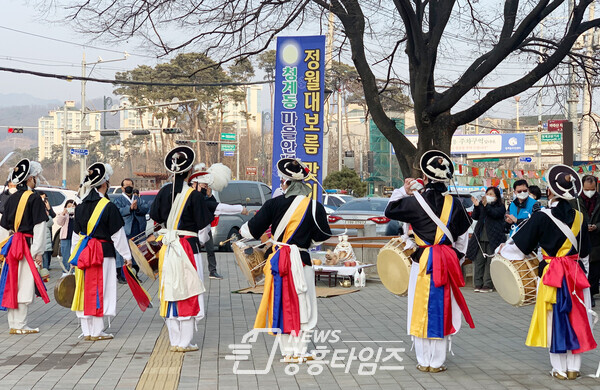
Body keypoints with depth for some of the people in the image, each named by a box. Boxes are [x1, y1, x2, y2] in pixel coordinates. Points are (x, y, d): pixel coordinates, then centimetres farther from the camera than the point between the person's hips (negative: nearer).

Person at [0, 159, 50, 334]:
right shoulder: (34, 198, -10)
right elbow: (39, 226, -13)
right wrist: (38, 252, -11)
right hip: (28, 246, -7)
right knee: (25, 286, -3)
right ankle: (20, 325, -1)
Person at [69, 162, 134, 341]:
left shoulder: (80, 206, 8)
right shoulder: (108, 207, -10)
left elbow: (76, 233, 13)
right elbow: (117, 234, -7)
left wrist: (74, 255, 21)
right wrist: (127, 255, 1)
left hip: (82, 253, 6)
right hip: (103, 252, -6)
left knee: (85, 290, 10)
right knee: (99, 291, 0)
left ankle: (87, 331, 15)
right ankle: (97, 332, 4)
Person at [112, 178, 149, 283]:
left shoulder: (138, 199, 18)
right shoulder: (118, 200, 7)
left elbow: (146, 208, 2)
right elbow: (118, 211, -10)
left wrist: (137, 208, -16)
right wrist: (130, 208, -21)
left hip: (138, 230, 4)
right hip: (125, 230, -4)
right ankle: (120, 275, -4)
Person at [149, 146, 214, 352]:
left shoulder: (164, 191, 1)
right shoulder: (194, 195, -13)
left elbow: (154, 215, 9)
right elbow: (203, 223, -8)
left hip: (168, 247, 5)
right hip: (188, 246, -5)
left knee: (170, 291, 10)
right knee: (188, 292, 2)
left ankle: (174, 341, 15)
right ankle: (185, 342, 4)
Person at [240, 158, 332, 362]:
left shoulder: (274, 203, -5)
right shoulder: (315, 207, -5)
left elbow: (252, 230, 1)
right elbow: (321, 238, 3)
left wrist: (242, 230, 24)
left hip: (277, 260, 1)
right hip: (301, 261, -1)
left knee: (281, 304, 8)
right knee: (301, 305, 6)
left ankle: (288, 351, 12)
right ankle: (299, 352, 5)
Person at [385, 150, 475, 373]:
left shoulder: (415, 201, -10)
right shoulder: (454, 204, 0)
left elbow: (390, 211, 7)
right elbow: (463, 235, 10)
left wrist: (403, 191, 17)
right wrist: (458, 257, 21)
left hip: (423, 261, -2)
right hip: (448, 261, 3)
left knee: (422, 309, 7)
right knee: (442, 310, 9)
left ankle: (424, 361, 11)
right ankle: (438, 362, 13)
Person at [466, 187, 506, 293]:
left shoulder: (500, 207, 4)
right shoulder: (482, 205, 17)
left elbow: (495, 214, -15)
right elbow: (475, 217, 7)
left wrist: (486, 205, -28)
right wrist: (476, 206, -9)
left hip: (493, 239, -4)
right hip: (480, 238, 4)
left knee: (490, 262, -5)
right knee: (478, 261, 2)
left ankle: (488, 285, -2)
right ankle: (478, 284, 5)